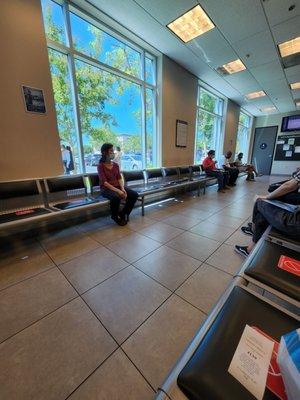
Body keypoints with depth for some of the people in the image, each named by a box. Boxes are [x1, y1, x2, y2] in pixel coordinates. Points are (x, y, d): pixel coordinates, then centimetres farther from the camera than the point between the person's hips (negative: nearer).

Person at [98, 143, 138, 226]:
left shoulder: (115, 165, 10)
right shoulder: (100, 166, -8)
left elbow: (119, 178, 5)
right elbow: (104, 182, -17)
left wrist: (122, 189, -14)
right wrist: (118, 191, -26)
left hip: (117, 186, 6)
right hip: (106, 189, -6)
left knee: (134, 194, -15)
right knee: (116, 197, -39)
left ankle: (123, 214, 1)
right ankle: (115, 216, -8)